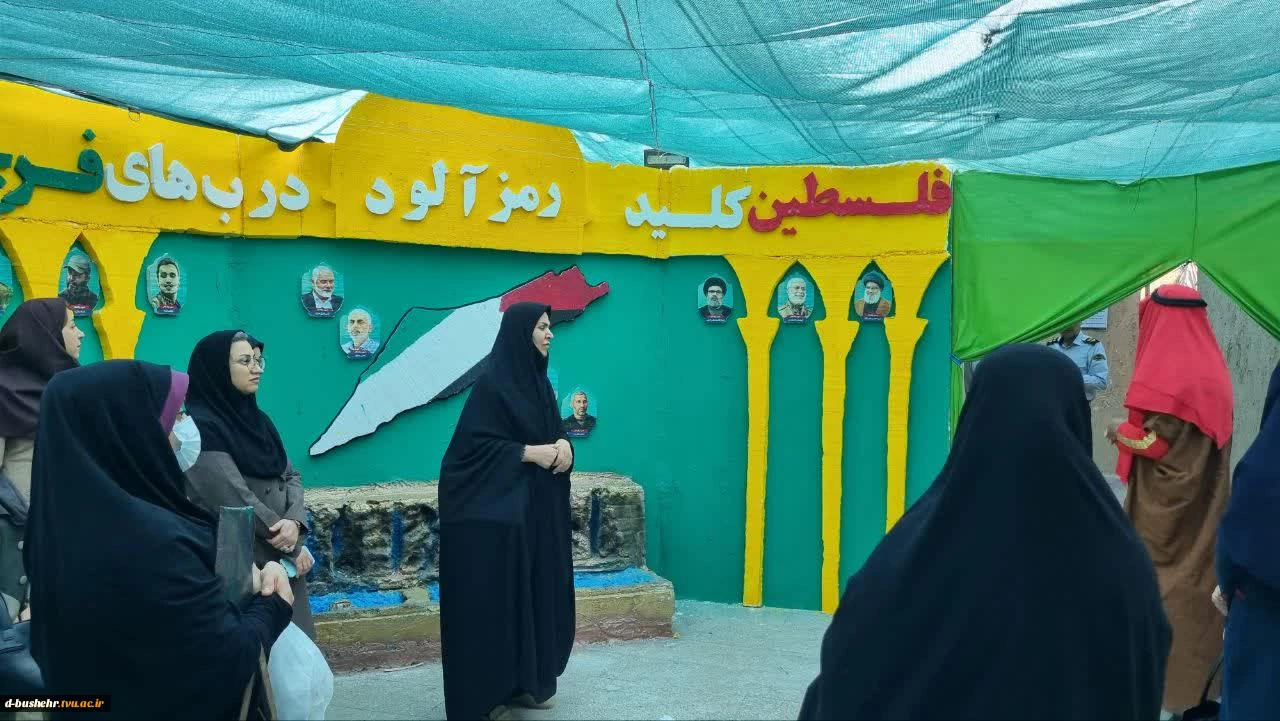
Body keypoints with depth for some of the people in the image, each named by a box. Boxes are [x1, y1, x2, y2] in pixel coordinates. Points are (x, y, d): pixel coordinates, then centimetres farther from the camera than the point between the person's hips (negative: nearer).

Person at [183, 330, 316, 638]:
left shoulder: (256, 419, 10)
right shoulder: (201, 428, -14)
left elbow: (291, 475, 8)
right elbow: (236, 499, -18)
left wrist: (294, 523, -13)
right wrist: (293, 546, -10)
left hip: (283, 560, 7)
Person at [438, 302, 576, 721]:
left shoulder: (538, 381, 11)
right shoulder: (492, 383, -13)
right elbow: (475, 443, -17)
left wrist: (562, 443, -5)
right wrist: (530, 452, -19)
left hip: (539, 508, 8)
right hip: (498, 510, -8)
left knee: (536, 590, 12)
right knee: (495, 596, -2)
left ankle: (525, 680, 24)